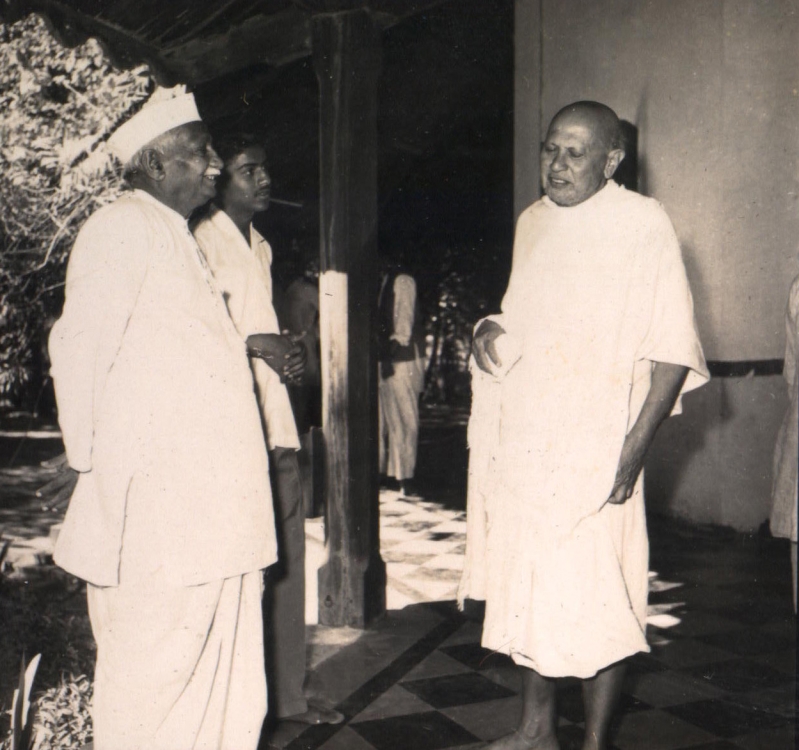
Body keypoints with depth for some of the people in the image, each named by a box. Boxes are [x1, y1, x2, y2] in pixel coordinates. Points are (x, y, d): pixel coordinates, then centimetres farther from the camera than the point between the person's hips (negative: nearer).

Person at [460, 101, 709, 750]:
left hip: (594, 450, -6)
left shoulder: (642, 223, -8)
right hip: (520, 446, 7)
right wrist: (490, 329, 2)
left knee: (595, 600, -2)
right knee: (527, 590, 14)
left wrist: (636, 446, -18)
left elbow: (674, 348, -10)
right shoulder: (533, 222, 12)